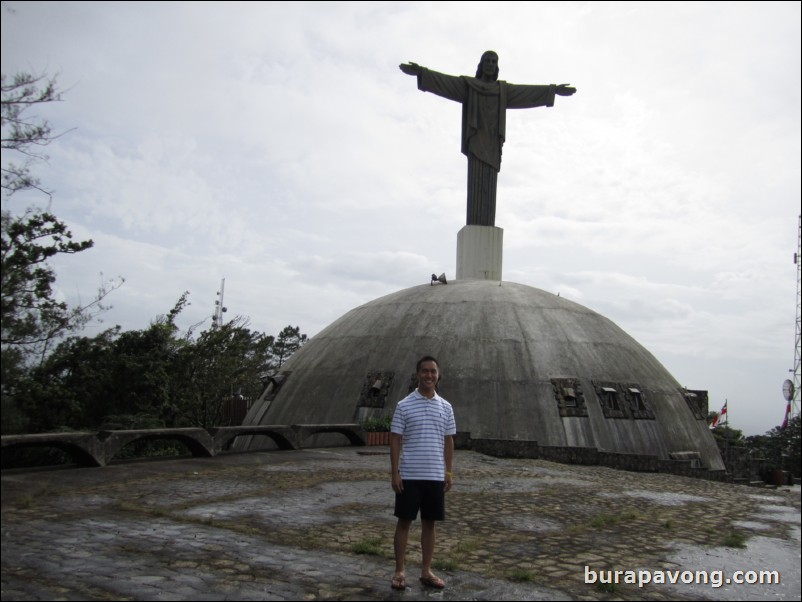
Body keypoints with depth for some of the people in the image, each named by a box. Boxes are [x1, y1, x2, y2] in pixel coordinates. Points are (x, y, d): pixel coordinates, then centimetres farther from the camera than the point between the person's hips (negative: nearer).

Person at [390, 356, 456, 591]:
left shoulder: (446, 407, 6)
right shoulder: (404, 405, -5)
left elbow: (448, 441, 11)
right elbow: (395, 440, -4)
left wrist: (449, 472, 6)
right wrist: (395, 472, -9)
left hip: (436, 476, 3)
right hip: (409, 475, -3)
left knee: (429, 523, 10)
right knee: (404, 521, 4)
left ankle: (426, 571, 21)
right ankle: (400, 571, 16)